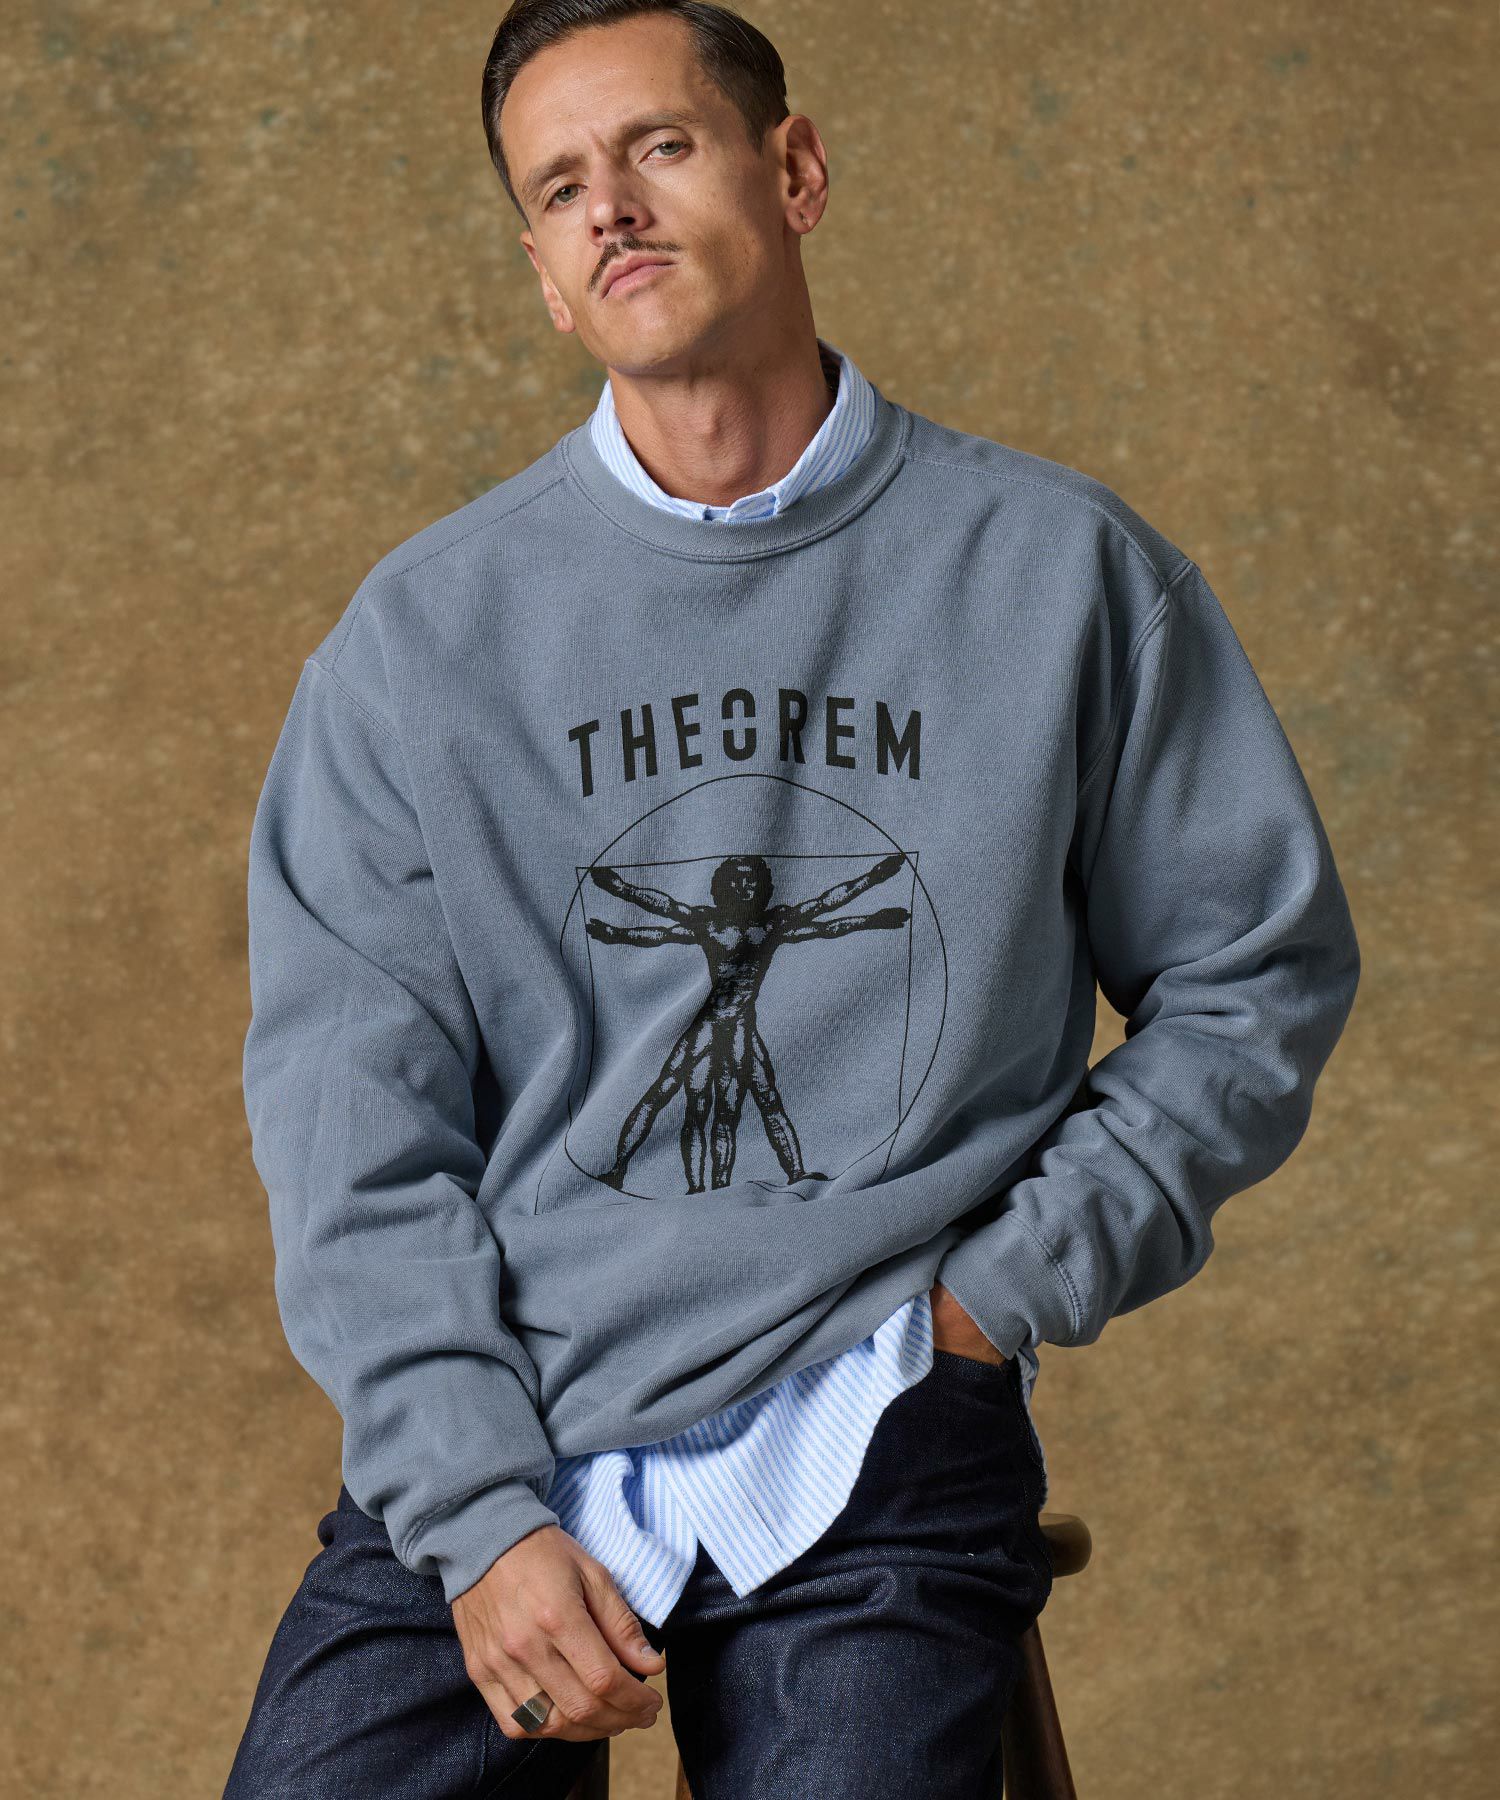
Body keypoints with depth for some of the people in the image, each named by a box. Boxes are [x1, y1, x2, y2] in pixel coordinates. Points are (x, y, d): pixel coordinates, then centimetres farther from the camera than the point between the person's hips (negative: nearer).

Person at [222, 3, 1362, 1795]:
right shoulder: (425, 627, 7)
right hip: (492, 1433, 1)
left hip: (873, 1433, -1)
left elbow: (1259, 974, 12)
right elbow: (347, 1109, 2)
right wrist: (478, 1512, -9)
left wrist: (1012, 1285, 0)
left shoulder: (1059, 570, 6)